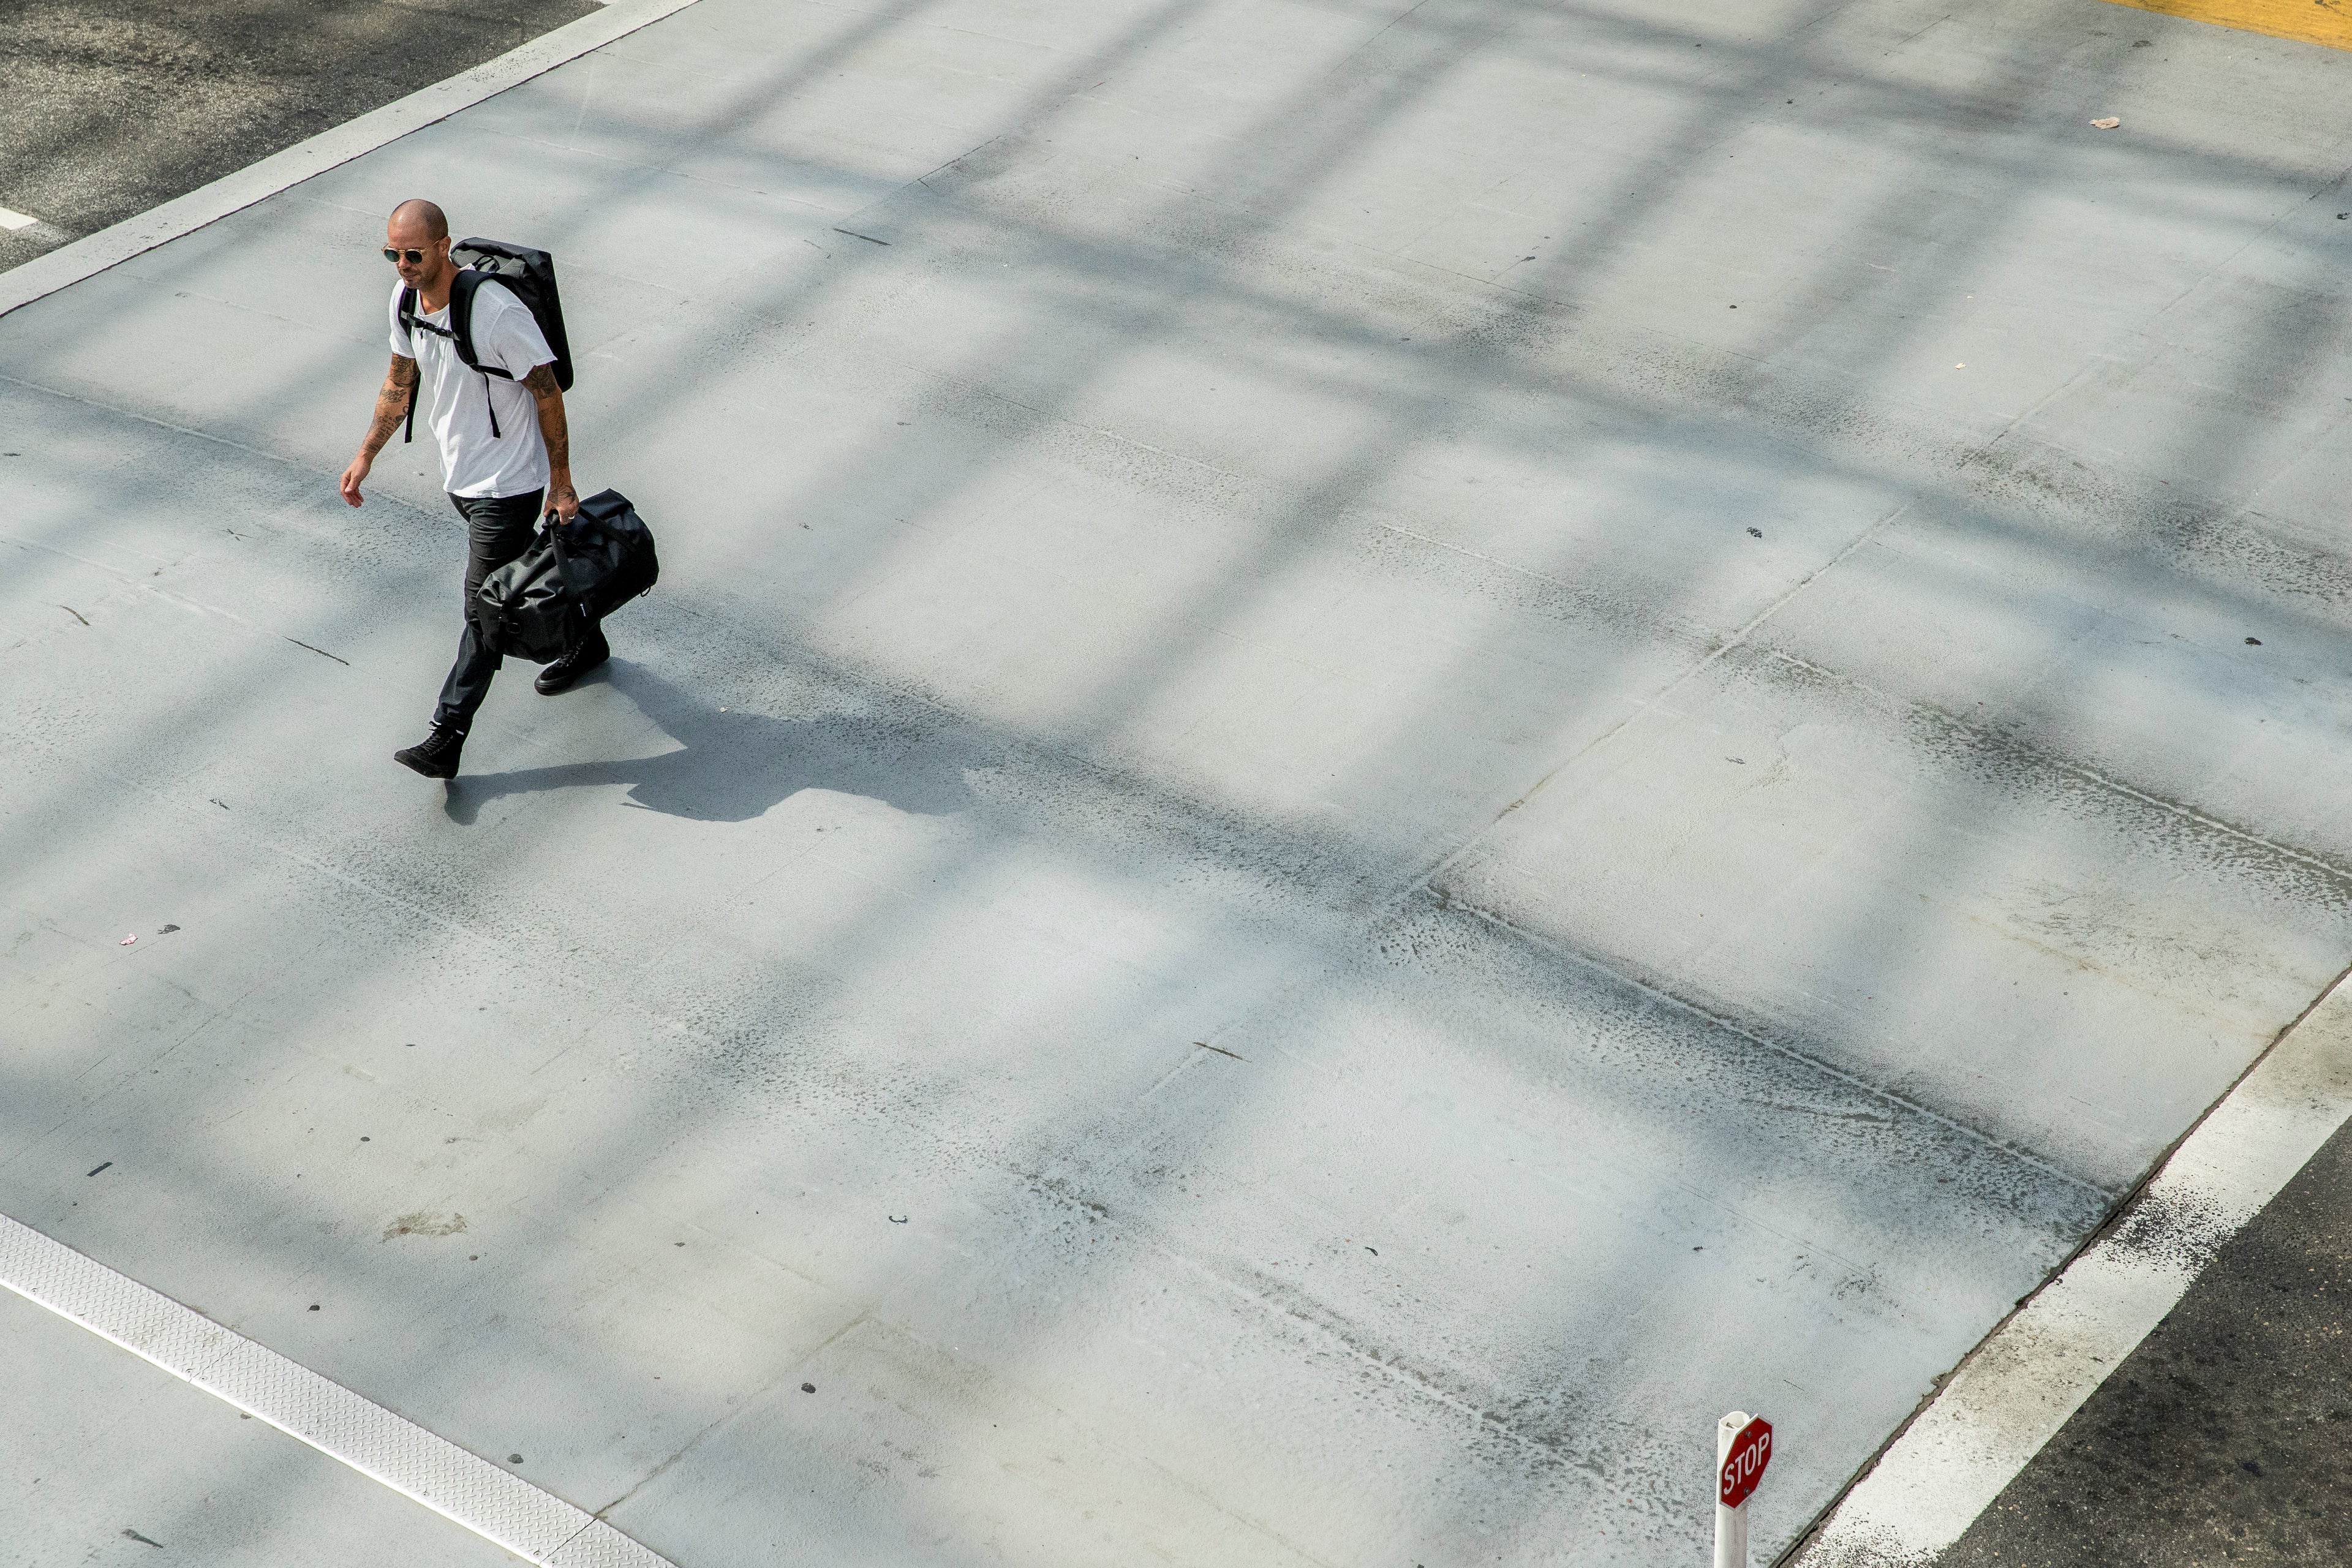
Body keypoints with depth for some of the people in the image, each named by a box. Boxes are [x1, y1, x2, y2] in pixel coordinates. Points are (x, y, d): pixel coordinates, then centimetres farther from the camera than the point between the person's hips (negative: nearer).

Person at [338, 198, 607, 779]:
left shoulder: (498, 312, -28)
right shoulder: (405, 300, -4)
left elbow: (548, 393, -19)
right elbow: (400, 384, 12)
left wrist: (561, 484, -14)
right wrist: (366, 454, 11)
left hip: (507, 484, -8)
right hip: (460, 474, 8)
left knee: (485, 606, -4)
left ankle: (446, 738, -3)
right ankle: (585, 642, 51)